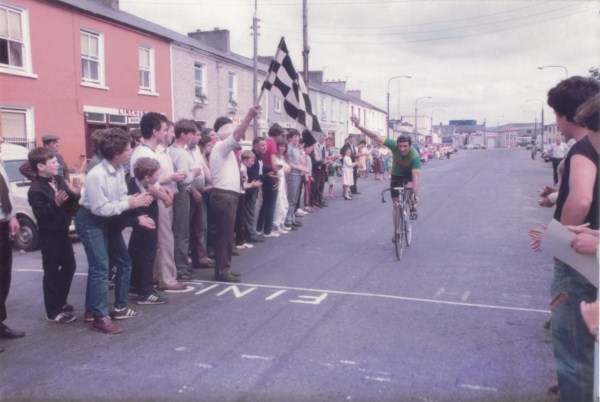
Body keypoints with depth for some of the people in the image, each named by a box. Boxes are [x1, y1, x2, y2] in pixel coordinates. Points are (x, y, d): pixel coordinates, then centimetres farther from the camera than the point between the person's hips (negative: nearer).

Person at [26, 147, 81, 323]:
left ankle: (61, 302, 33)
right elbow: (40, 216, -23)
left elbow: (70, 205, 9)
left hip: (62, 231, 8)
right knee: (52, 272, 1)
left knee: (69, 267, 17)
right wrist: (55, 203, -35)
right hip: (49, 235, -8)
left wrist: (76, 194, -9)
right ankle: (53, 312, 11)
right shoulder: (35, 190, -18)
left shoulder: (59, 180, 4)